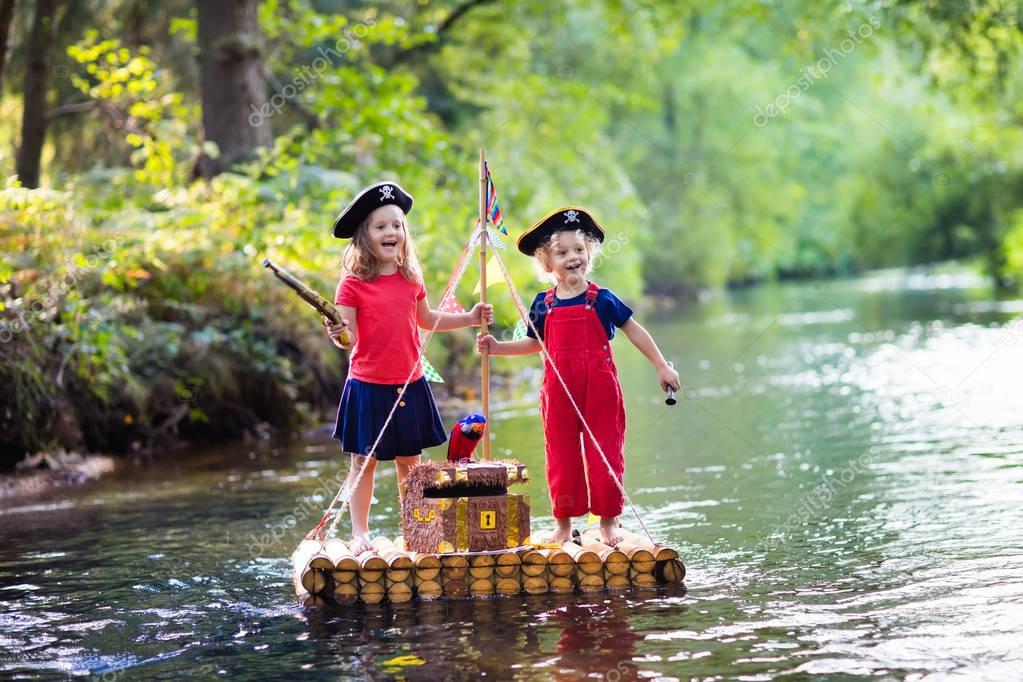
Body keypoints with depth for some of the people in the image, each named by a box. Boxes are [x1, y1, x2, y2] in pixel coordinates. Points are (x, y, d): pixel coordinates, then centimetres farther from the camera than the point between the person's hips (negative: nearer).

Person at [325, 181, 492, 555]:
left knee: (409, 461, 12)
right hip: (368, 387, -4)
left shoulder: (411, 279, 5)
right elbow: (348, 336, -12)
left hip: (409, 384, 4)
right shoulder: (352, 284, -10)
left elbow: (426, 319, 22)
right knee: (364, 460, 3)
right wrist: (339, 337, -34)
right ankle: (360, 533, 11)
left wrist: (470, 317, 19)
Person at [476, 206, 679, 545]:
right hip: (558, 391, 2)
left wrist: (661, 366, 5)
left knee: (605, 453, 1)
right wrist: (497, 347, 8)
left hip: (600, 388, -2)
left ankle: (608, 521, 13)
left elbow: (635, 330, 5)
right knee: (561, 455, 6)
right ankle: (563, 522, 18)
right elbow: (534, 343, 18)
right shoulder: (543, 304, 4)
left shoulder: (601, 300, -3)